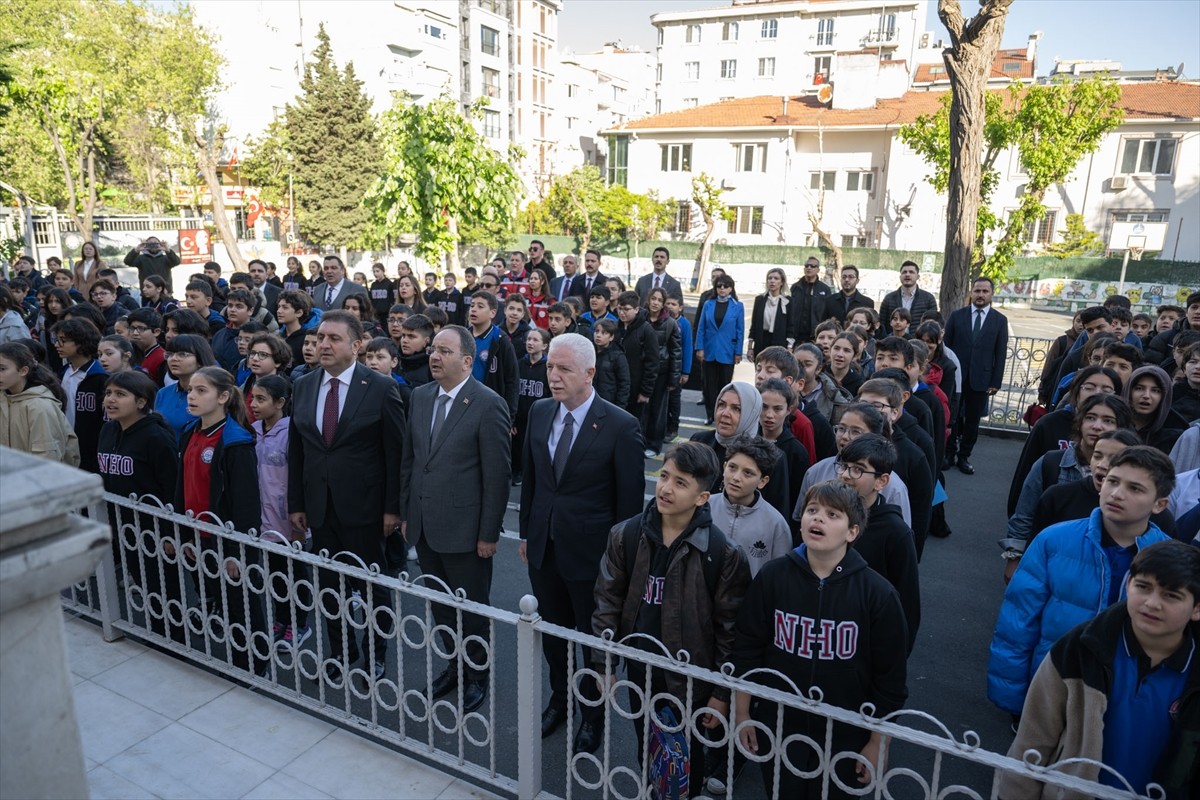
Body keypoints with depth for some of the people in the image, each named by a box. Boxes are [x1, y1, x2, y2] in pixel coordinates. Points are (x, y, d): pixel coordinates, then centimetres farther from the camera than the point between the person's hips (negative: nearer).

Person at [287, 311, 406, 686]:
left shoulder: (381, 388, -10)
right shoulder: (303, 387, 4)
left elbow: (395, 452, -10)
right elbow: (296, 451, 8)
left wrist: (392, 507, -11)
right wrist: (296, 503, 6)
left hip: (363, 505, -4)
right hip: (319, 507, 4)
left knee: (371, 584, 10)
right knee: (328, 585, 14)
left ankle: (375, 652, 31)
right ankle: (341, 652, 34)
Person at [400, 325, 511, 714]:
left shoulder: (489, 405, -17)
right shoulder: (420, 396, 4)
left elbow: (497, 475, -15)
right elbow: (408, 458, 12)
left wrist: (489, 534, -13)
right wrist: (406, 513, 12)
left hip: (464, 530, -6)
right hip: (424, 525, 6)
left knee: (472, 608, 12)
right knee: (441, 604, 20)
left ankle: (477, 674, 33)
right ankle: (454, 664, 40)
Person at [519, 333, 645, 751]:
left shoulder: (621, 426, -18)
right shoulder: (539, 411, -1)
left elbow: (630, 499, -12)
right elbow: (529, 476, 9)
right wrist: (527, 532, 11)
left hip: (591, 552, -5)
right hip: (544, 546, 5)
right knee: (552, 631, 21)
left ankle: (593, 713, 38)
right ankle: (560, 698, 46)